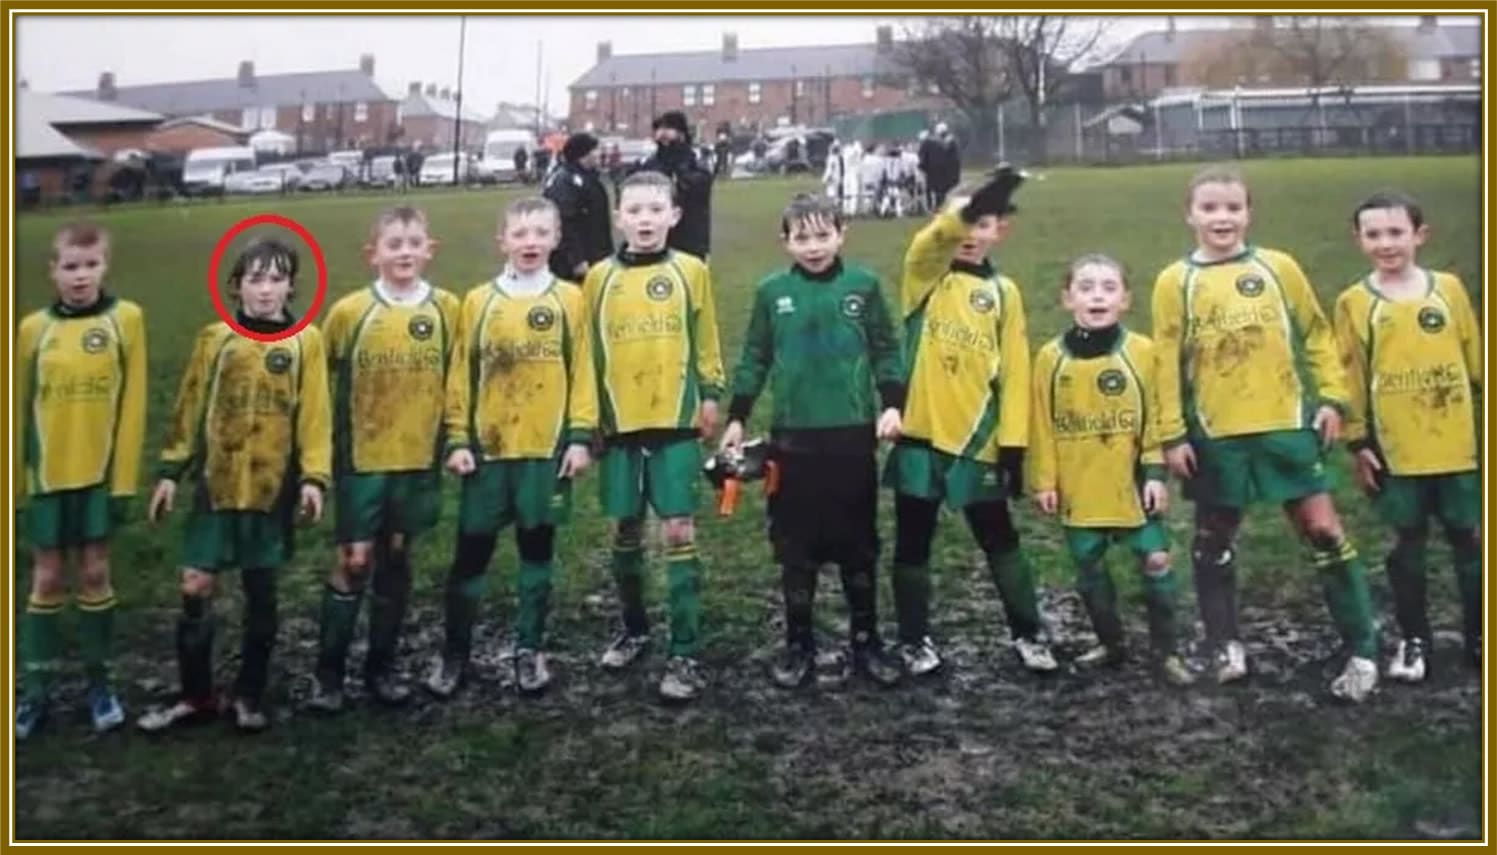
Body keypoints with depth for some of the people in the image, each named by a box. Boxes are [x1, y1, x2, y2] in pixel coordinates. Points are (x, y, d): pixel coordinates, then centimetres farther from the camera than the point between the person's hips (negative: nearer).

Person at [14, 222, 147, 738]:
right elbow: (18, 411, 4)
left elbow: (131, 404, -5)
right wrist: (16, 482, 4)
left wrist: (123, 479, -7)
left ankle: (99, 683, 20)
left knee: (95, 574, 7)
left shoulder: (126, 319, -4)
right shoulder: (33, 328, 0)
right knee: (47, 579, 8)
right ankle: (36, 691, 17)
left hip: (100, 473, -1)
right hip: (47, 476, 1)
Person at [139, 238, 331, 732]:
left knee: (261, 595, 8)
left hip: (273, 488, -1)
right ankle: (196, 696, 19)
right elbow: (190, 408, 7)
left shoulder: (305, 342, -1)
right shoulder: (215, 338, 5)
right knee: (195, 589, 2)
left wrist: (314, 477, -12)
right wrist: (171, 470, 4)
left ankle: (250, 697, 23)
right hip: (216, 484, 2)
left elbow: (314, 415, -4)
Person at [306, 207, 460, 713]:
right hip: (362, 459, -2)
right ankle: (327, 673, 12)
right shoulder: (349, 312, -7)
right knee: (354, 561, -2)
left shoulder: (447, 309, -1)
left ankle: (382, 668, 24)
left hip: (419, 458, 2)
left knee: (397, 559, 12)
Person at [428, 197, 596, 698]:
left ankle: (530, 651, 23)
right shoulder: (479, 301, 2)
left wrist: (581, 436, -4)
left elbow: (581, 372, 1)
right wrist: (457, 440, -3)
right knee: (471, 552, 6)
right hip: (487, 448, 0)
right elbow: (461, 376, 2)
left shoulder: (569, 299, 1)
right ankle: (455, 654, 20)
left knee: (537, 549, 10)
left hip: (547, 447, 0)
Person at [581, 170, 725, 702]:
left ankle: (686, 655, 3)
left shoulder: (692, 271, 1)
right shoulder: (600, 277, 3)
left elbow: (705, 342, 7)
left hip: (676, 421, -2)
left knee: (679, 531, -3)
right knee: (625, 531, 11)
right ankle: (634, 630, 32)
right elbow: (587, 349, 7)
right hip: (618, 422, 2)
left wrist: (710, 396, 1)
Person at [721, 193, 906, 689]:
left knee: (858, 542, 10)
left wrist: (893, 405, -6)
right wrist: (737, 419, 7)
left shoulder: (863, 285, 0)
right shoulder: (772, 291, 1)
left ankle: (865, 640, 22)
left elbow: (886, 351, 4)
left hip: (853, 435, 0)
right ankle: (799, 644, 20)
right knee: (796, 545, 7)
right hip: (794, 437, 0)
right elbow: (755, 359, 7)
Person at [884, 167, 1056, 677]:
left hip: (978, 443, 1)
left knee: (1000, 541, 10)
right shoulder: (925, 276, 2)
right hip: (920, 437, -1)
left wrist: (1014, 442, -4)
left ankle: (1028, 635, 23)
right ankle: (914, 640, 23)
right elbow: (931, 240, -24)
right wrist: (967, 207, -42)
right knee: (913, 544, 9)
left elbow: (1014, 373, 2)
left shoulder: (1003, 292, 6)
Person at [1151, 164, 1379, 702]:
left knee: (1323, 530, 0)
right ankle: (1227, 647, 24)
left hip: (1286, 425, 0)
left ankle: (1363, 652, 11)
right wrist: (1172, 435, -4)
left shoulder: (1278, 267, 3)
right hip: (1214, 435, 0)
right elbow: (1167, 363, -1)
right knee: (1215, 540, 9)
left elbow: (1316, 334, 9)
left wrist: (1332, 397, 1)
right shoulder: (1175, 282, -1)